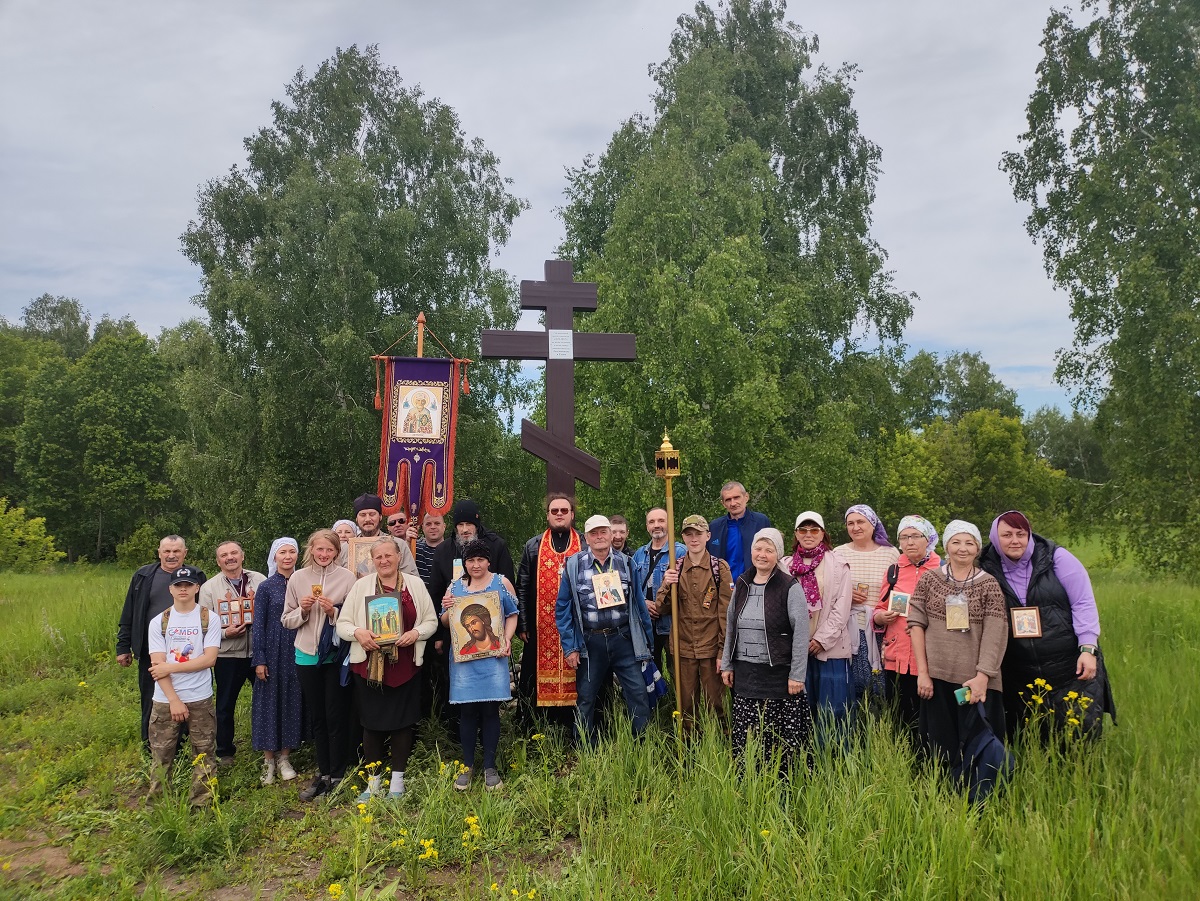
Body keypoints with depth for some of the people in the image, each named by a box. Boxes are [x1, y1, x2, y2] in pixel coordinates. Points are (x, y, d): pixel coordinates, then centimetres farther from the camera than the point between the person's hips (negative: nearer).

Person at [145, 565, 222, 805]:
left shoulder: (209, 619, -1)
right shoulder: (158, 622, 2)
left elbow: (209, 659, -10)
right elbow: (157, 665, -4)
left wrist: (171, 667, -13)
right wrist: (174, 700, -11)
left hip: (200, 699, -1)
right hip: (165, 700, 1)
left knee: (203, 754, 4)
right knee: (161, 755, 7)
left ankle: (201, 803, 15)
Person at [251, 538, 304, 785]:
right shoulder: (266, 587, -2)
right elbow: (258, 625, -4)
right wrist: (259, 660, -8)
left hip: (297, 652, 2)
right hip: (273, 652, -2)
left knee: (292, 702, 7)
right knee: (269, 701, 4)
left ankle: (284, 757, 19)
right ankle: (268, 760, 15)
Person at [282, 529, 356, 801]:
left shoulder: (346, 577, -6)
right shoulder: (298, 578, 2)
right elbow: (286, 620, 7)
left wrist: (334, 612, -20)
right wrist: (303, 611, -12)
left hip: (336, 655, -3)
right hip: (307, 655, 3)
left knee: (335, 716, 2)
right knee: (316, 717, 13)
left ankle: (336, 776, 15)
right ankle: (323, 774, 26)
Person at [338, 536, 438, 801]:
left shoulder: (415, 584, 4)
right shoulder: (361, 585, 3)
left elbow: (431, 621, 6)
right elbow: (342, 624, 3)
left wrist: (416, 633, -13)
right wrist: (357, 632, -17)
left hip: (405, 666, 0)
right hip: (369, 666, 0)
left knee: (403, 721, 6)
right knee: (371, 722, 7)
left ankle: (397, 780, 20)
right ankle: (373, 781, 22)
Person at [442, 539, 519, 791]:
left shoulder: (502, 583, 5)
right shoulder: (455, 586, 10)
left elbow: (512, 615, 4)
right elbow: (445, 622, 12)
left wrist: (506, 639, -11)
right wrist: (448, 610, -10)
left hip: (493, 656, -1)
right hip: (463, 657, 1)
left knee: (490, 709, 1)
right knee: (467, 711, 3)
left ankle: (490, 767, 11)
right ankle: (467, 766, 16)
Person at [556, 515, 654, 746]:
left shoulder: (625, 563, 5)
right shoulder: (573, 566, 1)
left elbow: (638, 603, 9)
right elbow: (562, 609, 1)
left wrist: (646, 640, 7)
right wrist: (569, 647, -4)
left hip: (623, 639, 1)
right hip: (590, 642, 0)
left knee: (638, 694, -3)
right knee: (586, 700, 9)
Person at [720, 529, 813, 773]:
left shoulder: (790, 587, -7)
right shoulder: (742, 584, 10)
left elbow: (801, 632, -10)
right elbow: (730, 626, 16)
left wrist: (797, 675, -12)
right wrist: (727, 664, 14)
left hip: (779, 673, -5)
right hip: (744, 673, 5)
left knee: (783, 735, -1)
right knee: (745, 735, 7)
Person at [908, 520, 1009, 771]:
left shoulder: (989, 585, 2)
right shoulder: (929, 580, 5)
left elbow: (995, 635, -5)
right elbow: (916, 624, 1)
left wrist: (982, 676, -14)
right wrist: (922, 672, -5)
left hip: (976, 679, -1)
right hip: (937, 676, 1)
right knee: (941, 745, 7)